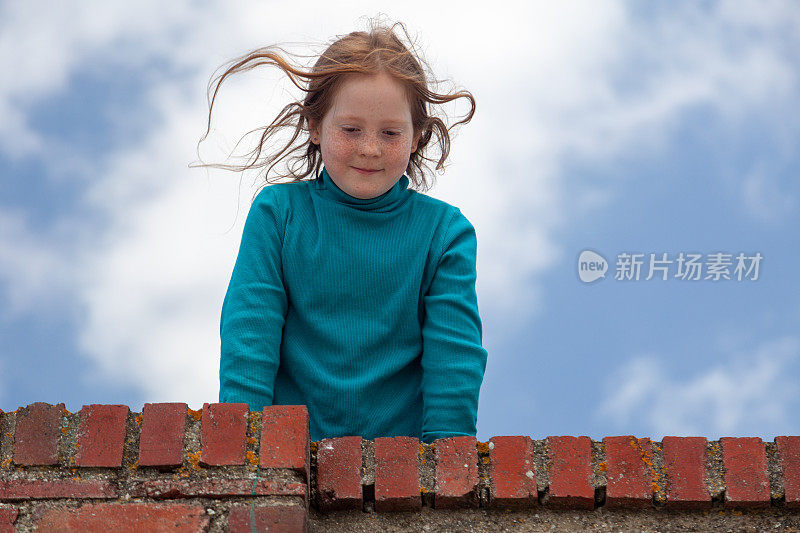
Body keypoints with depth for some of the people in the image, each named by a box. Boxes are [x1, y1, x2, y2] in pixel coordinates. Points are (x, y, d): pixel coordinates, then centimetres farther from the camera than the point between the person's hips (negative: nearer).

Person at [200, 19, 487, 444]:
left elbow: (456, 350, 0)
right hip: (286, 452, 0)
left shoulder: (445, 231, 4)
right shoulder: (277, 213, 4)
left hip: (402, 450, 0)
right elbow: (248, 329, -1)